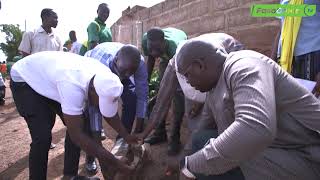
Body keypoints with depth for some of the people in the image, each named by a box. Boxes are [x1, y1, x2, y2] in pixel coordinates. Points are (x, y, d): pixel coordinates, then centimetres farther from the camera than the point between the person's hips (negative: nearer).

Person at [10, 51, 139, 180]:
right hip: (24, 79, -6)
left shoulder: (103, 77, -22)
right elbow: (77, 135, -38)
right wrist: (114, 162, -33)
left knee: (77, 125, -2)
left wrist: (126, 136, -9)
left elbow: (110, 112, -5)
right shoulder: (73, 86, -45)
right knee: (42, 137, -18)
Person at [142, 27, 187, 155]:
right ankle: (160, 132, 8)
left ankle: (175, 137, -10)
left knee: (178, 93, -19)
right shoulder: (146, 41, -30)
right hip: (166, 58, 5)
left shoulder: (175, 47, -44)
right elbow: (150, 59, -8)